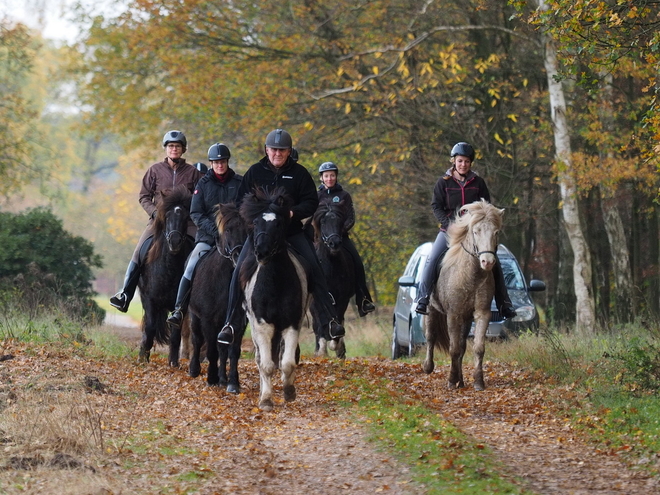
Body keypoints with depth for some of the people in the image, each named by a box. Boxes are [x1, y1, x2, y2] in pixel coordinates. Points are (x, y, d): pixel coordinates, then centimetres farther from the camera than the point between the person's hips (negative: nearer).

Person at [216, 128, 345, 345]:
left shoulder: (299, 173, 2)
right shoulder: (255, 172, 5)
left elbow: (312, 202, 0)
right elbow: (241, 202, 8)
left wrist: (294, 212, -19)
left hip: (292, 231, 0)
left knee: (315, 269, -13)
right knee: (239, 272, -14)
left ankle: (329, 320, -8)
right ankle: (230, 323, -7)